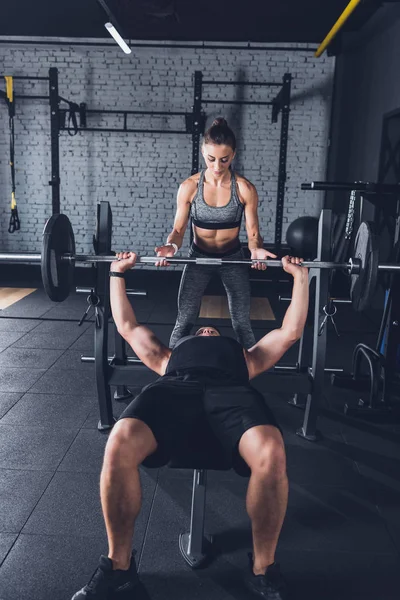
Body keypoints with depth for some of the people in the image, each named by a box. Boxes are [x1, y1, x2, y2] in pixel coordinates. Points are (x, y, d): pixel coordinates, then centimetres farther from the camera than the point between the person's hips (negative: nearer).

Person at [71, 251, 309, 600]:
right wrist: (117, 272, 55)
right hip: (175, 387, 1)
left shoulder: (245, 356, 45)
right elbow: (127, 326, 50)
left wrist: (300, 275, 47)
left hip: (231, 392, 0)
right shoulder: (169, 357, 45)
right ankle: (119, 564, -9)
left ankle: (263, 568, -10)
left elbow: (291, 331, 44)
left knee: (271, 454, -36)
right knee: (119, 446, -34)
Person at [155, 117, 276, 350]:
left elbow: (253, 232, -11)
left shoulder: (245, 189, -17)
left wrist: (256, 250, -34)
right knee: (184, 321, -1)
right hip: (199, 258, 0)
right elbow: (179, 228, -8)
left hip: (233, 258, 0)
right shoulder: (189, 187, -15)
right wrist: (172, 246, -30)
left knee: (242, 323, 2)